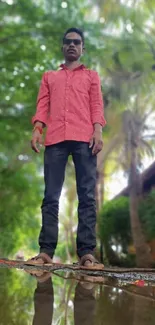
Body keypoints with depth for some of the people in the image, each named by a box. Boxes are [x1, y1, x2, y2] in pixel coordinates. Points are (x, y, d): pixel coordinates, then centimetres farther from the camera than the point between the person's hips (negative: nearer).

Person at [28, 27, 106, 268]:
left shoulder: (91, 76, 24)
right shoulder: (49, 76, 28)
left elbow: (97, 106, 11)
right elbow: (42, 106, 16)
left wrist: (98, 131, -7)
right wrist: (37, 130, -2)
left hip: (84, 139, -1)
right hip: (55, 139, 1)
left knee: (87, 196, -9)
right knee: (51, 197, -7)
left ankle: (86, 252, -13)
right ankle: (46, 251, -9)